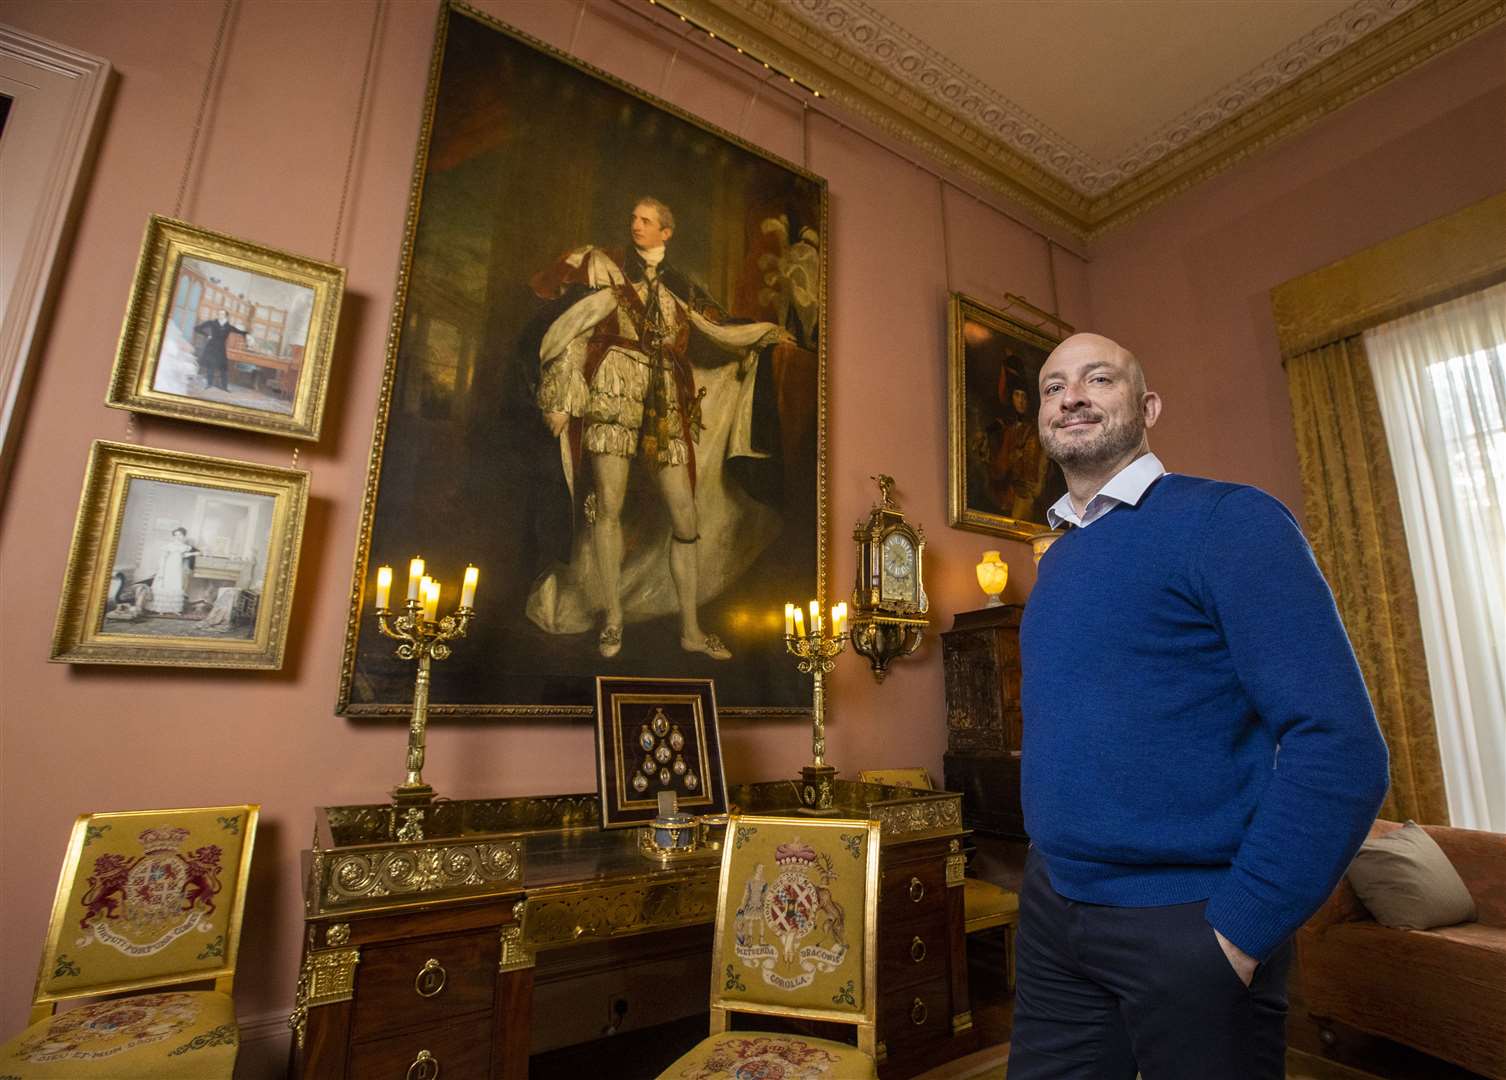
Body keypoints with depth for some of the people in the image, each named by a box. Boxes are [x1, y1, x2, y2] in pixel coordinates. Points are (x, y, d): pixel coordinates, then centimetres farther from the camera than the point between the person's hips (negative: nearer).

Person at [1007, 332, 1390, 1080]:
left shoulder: (1228, 521, -13)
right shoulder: (1056, 558, 7)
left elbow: (1341, 746, -18)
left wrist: (1237, 932, -17)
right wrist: (1048, 879, 10)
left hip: (1184, 925, -6)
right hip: (1051, 909, 6)